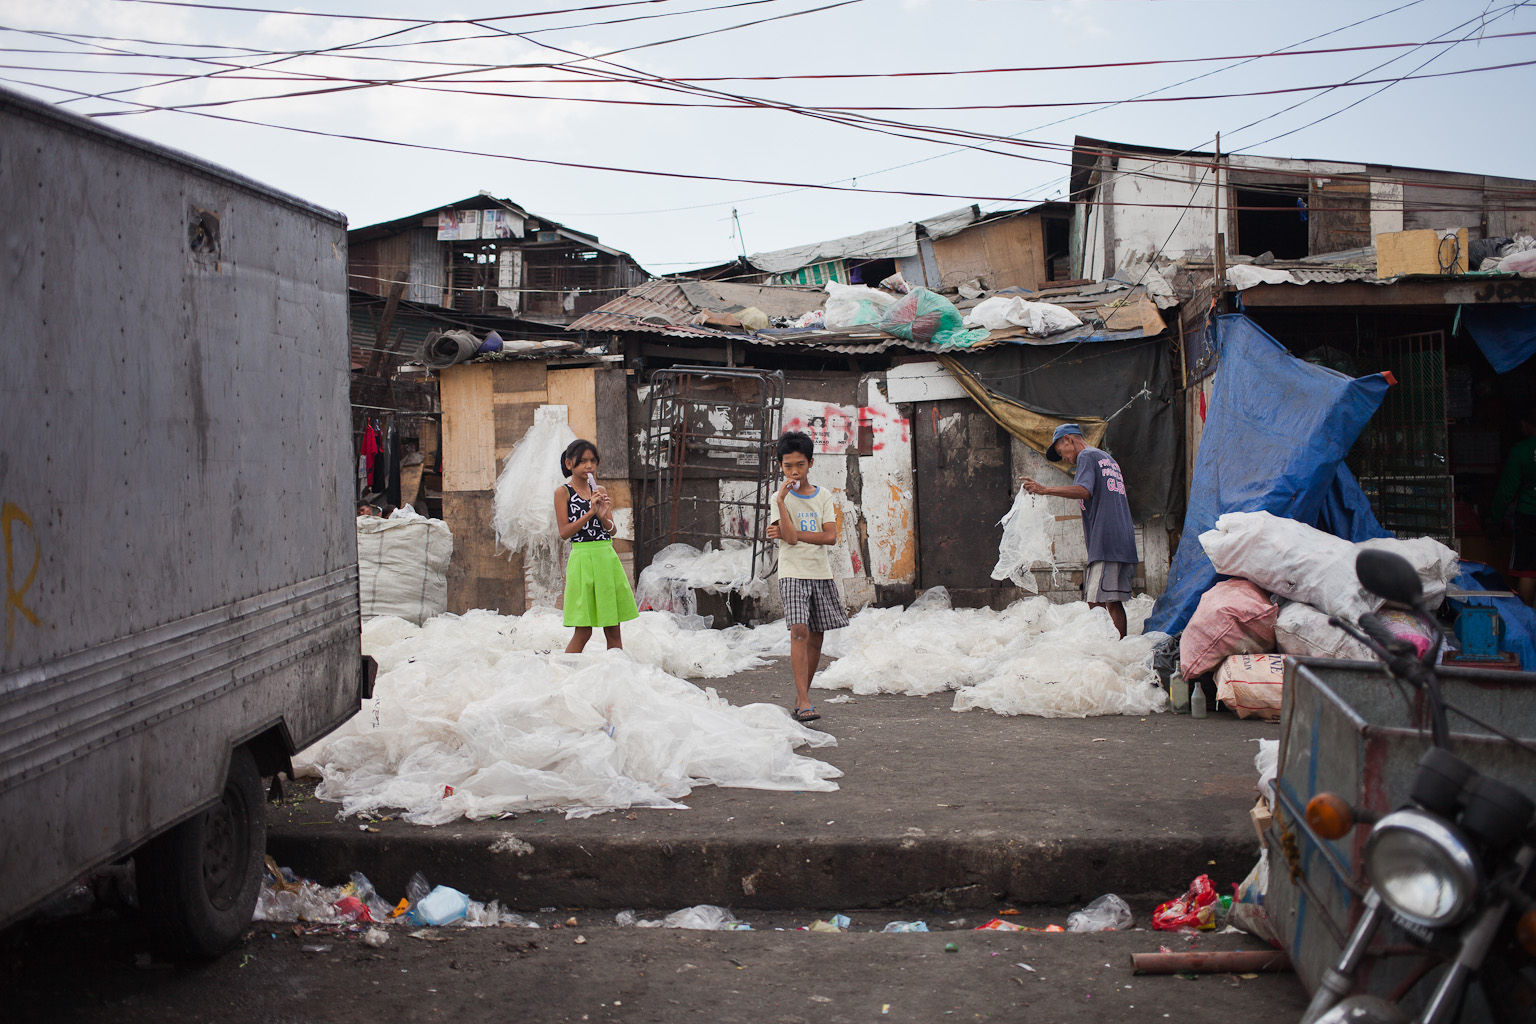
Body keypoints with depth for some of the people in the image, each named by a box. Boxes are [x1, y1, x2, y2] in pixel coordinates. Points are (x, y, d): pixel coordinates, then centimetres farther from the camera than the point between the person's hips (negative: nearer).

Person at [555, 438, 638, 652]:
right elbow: (564, 532, -8)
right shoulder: (563, 492, -1)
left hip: (607, 558, 5)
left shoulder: (600, 491, 12)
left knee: (613, 630, 5)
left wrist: (603, 516, -11)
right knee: (583, 631, -5)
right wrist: (590, 512, -16)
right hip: (583, 560, -5)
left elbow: (612, 530, 10)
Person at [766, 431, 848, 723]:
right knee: (799, 630, -18)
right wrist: (781, 500, -18)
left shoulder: (823, 496, 7)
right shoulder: (780, 498, -1)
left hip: (821, 574, 4)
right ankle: (804, 700, -22)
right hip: (793, 574, -4)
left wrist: (792, 534, -11)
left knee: (816, 637, 6)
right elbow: (790, 537, -15)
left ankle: (801, 695, 18)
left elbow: (831, 536, -5)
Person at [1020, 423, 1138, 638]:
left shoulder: (1087, 456, -2)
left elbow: (1084, 491, -20)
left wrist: (1044, 489, -23)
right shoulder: (1109, 459, 26)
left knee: (1097, 601, -12)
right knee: (1114, 601, 9)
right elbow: (1126, 501, 31)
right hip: (1124, 542, 9)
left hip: (1104, 542, -9)